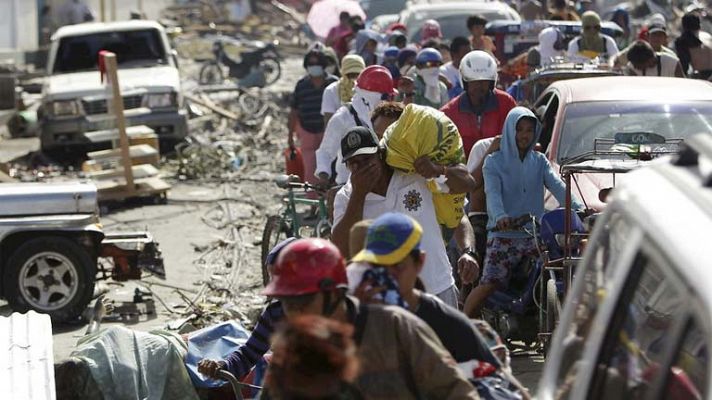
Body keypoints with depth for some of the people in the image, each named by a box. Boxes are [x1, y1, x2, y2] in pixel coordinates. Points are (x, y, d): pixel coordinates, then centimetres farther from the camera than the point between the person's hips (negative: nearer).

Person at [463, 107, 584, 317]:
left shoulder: (540, 161, 16)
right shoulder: (494, 162, 5)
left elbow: (558, 187, 0)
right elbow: (493, 193, -12)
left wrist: (578, 208, -20)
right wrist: (500, 216, -34)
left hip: (535, 234, 4)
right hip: (503, 235, -4)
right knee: (489, 284, -18)